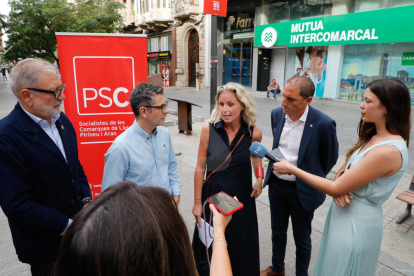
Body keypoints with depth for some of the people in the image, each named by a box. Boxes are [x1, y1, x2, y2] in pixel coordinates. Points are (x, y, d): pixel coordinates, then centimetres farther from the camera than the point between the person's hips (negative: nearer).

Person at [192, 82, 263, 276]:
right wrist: (197, 202, -4)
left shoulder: (254, 133, -13)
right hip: (212, 195, 0)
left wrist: (260, 178, -5)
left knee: (241, 245, 20)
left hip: (241, 196, 1)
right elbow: (200, 168, -8)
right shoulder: (208, 129, -16)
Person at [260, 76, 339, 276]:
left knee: (301, 239, 16)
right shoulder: (277, 114, -7)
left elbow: (330, 158, -5)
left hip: (302, 190, -5)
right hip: (276, 184, 5)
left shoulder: (323, 124, -22)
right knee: (277, 231, 23)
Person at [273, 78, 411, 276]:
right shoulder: (373, 137, 2)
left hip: (356, 221, -8)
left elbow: (335, 189, -26)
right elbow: (344, 170, 8)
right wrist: (339, 186, -15)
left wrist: (291, 169, -21)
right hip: (345, 213, 8)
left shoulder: (388, 151, -28)